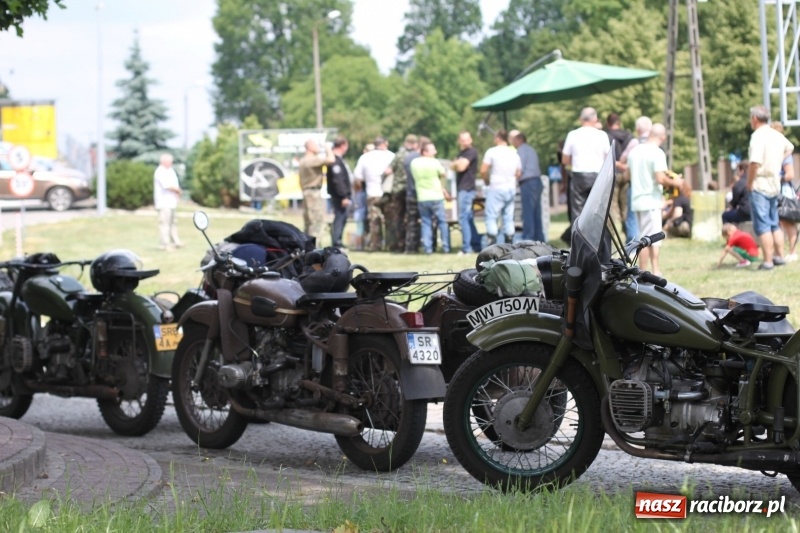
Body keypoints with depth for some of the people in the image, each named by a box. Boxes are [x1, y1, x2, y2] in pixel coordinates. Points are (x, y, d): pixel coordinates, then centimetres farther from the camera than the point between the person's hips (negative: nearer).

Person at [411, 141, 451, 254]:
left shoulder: (414, 163, 2)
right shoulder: (434, 162, -11)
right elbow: (442, 175, 1)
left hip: (421, 197, 3)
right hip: (436, 197, -3)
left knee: (426, 223, 9)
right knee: (442, 222, 8)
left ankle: (427, 248, 2)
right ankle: (446, 247, 7)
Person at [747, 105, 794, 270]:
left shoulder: (758, 136, -17)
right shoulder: (777, 135, 10)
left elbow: (755, 162, -26)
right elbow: (789, 147, 32)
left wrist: (749, 183, -15)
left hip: (760, 184, -8)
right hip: (775, 184, 8)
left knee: (762, 226, -6)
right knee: (774, 224, 17)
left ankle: (768, 261, -8)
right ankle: (779, 256, 21)